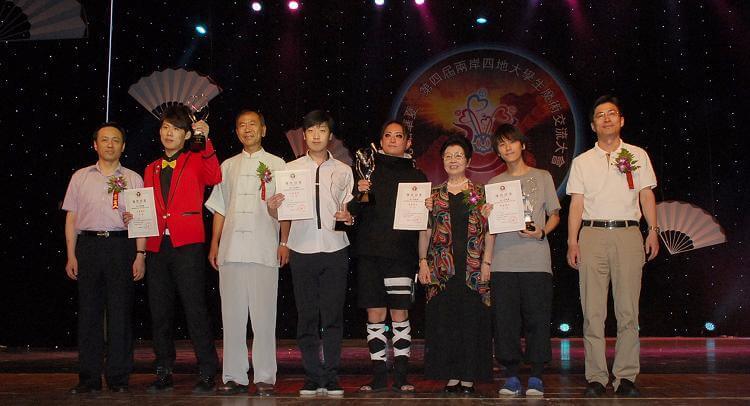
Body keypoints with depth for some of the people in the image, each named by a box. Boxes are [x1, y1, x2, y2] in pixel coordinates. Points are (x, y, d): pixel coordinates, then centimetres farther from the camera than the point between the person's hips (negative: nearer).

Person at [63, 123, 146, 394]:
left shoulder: (133, 179, 9)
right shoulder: (80, 177, 13)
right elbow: (71, 218, 11)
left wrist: (140, 255, -4)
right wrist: (71, 256, 4)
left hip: (121, 244, -1)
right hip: (88, 244, 2)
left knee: (120, 312, -2)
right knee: (89, 311, 2)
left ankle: (118, 377, 6)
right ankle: (89, 377, 9)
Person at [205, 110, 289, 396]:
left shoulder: (276, 164, 10)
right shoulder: (228, 166, 19)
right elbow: (219, 208, 18)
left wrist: (284, 243, -5)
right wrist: (214, 244, 10)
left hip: (264, 249, -3)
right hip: (231, 249, 3)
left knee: (263, 315, -5)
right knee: (232, 315, 3)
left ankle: (265, 377, 2)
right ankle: (234, 377, 9)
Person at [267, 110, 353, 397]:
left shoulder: (343, 171, 10)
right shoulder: (291, 169, 9)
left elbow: (349, 211, 9)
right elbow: (281, 214, 6)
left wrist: (347, 217, -13)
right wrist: (272, 207, -16)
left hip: (335, 248, 0)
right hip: (302, 249, 0)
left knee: (333, 317, 1)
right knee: (307, 317, 3)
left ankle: (331, 378, 7)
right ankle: (312, 378, 11)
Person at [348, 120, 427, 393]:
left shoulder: (417, 177, 12)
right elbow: (353, 211, 7)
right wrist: (358, 194, -11)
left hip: (401, 253, -1)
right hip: (369, 251, 1)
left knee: (400, 313, -3)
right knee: (375, 314, 3)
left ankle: (401, 377, 4)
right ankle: (379, 376, 9)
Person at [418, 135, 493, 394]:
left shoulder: (480, 194, 7)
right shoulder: (434, 195, 11)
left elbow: (489, 231, 3)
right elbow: (425, 231, 10)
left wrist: (486, 263, -4)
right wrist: (423, 262, 2)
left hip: (472, 267, -1)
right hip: (442, 267, 1)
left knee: (472, 319, -1)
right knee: (444, 320, 1)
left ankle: (469, 376, 8)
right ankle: (451, 375, 10)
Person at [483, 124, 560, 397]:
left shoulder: (542, 177, 11)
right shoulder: (494, 183, 14)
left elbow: (554, 215, 11)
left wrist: (541, 232, -9)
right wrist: (486, 259, 5)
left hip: (536, 260, -1)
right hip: (503, 262, 2)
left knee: (537, 318, -3)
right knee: (505, 320, 0)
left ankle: (536, 377, 6)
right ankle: (512, 376, 8)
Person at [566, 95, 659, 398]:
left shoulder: (637, 155, 14)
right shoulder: (582, 161, 14)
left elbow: (647, 195, 10)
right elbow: (577, 203, 8)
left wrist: (653, 230, -1)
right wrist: (572, 242, 1)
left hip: (628, 234, 0)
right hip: (592, 235, 0)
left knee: (628, 310, -2)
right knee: (593, 311, -2)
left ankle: (626, 376, 3)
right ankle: (596, 377, 3)